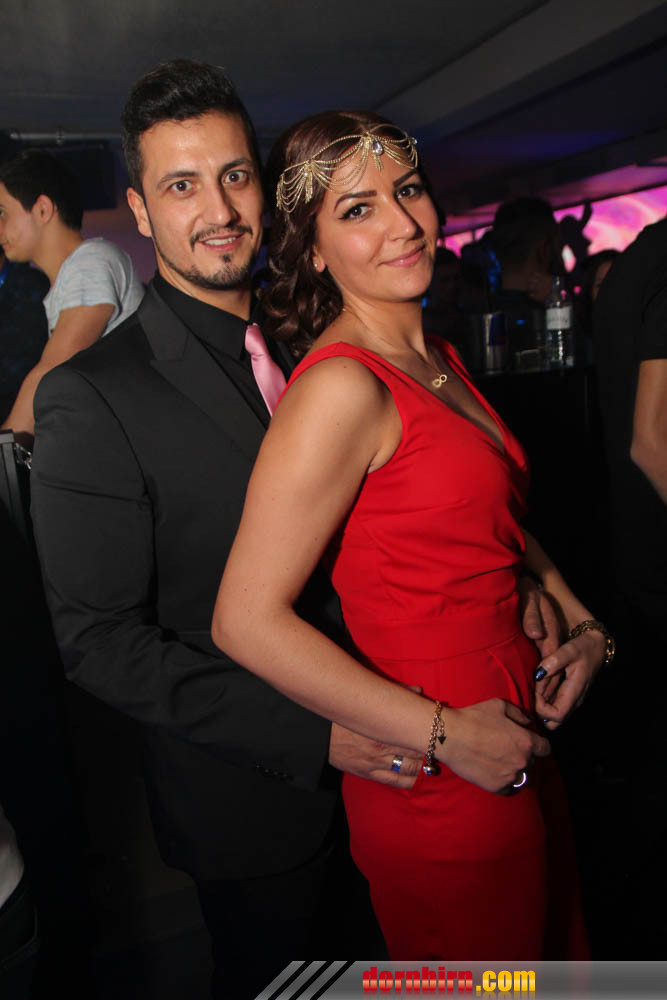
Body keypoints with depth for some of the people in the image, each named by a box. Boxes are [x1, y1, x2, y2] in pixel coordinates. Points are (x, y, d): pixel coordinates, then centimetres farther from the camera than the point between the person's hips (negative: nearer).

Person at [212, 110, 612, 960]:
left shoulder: (437, 358, 4)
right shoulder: (343, 388, -22)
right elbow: (247, 621, -25)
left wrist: (581, 623, 3)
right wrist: (445, 734, -20)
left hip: (516, 744, 8)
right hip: (440, 790, -8)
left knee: (555, 955, 28)